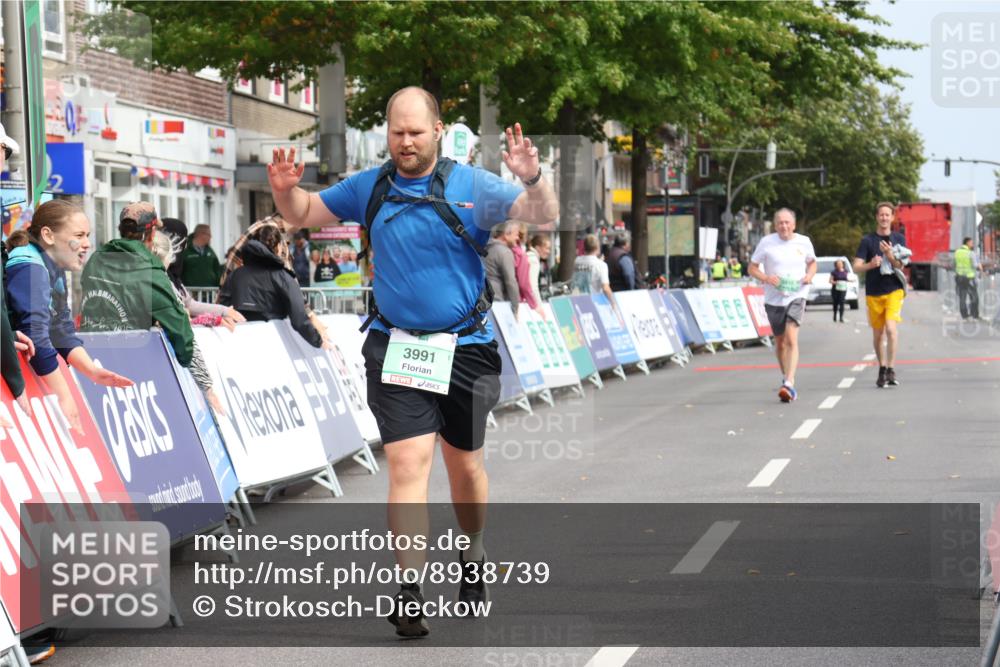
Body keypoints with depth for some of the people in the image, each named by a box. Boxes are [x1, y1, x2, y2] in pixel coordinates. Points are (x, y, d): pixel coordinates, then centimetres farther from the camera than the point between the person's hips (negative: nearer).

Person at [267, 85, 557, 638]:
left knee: (465, 466, 14)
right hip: (395, 348, 0)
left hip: (465, 349, 0)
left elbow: (544, 217, -11)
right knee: (409, 461, -13)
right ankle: (408, 590, -15)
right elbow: (302, 215, 15)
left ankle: (473, 559, 39)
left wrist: (531, 179, -33)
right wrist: (285, 190, -8)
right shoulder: (369, 188, 4)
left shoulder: (471, 186, -4)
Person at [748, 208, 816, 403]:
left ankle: (789, 383, -26)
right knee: (780, 342, 14)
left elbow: (812, 262, 20)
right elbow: (752, 267, 3)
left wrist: (810, 275, -2)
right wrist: (766, 278, -16)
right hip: (774, 299, 2)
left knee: (791, 339, -18)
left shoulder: (803, 242, 2)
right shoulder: (766, 242, -2)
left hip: (796, 296, -2)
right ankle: (786, 377, 35)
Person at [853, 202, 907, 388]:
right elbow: (856, 267, -6)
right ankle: (882, 368, 26)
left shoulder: (899, 239, 5)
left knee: (891, 328, -19)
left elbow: (900, 265, -4)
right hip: (873, 293, 1)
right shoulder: (867, 240, 1)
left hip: (894, 290, -1)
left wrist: (890, 255, -24)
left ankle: (891, 370, -17)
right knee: (877, 334, 8)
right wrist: (870, 264, -27)